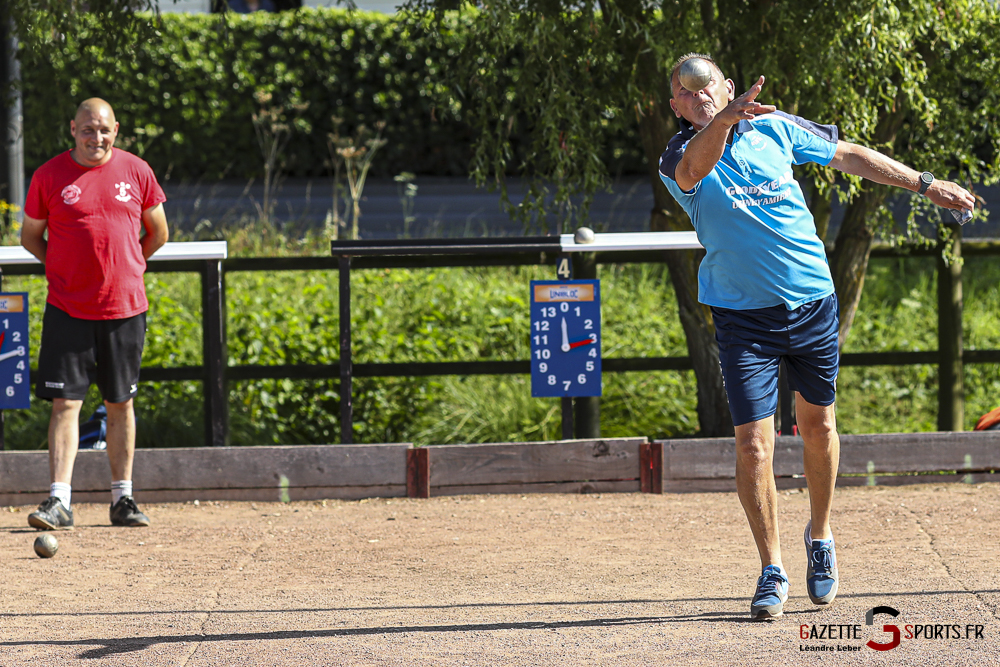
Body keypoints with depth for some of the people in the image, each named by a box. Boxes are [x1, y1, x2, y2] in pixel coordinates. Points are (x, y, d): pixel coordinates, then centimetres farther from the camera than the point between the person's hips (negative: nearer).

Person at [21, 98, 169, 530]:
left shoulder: (137, 172, 3)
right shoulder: (49, 176, -1)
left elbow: (158, 232, 13)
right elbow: (30, 236, 9)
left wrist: (123, 269, 12)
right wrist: (63, 269, 1)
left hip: (125, 308, 2)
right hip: (68, 310, -2)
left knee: (121, 403, 9)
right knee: (65, 402, -7)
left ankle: (122, 498, 17)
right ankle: (59, 502, -9)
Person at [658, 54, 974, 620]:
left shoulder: (773, 128, 0)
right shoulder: (678, 162, -9)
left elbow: (850, 155, 12)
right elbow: (697, 164, -35)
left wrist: (925, 184, 16)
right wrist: (724, 120, -56)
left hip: (813, 303, 2)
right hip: (743, 314, -2)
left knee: (818, 425, 11)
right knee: (753, 443, -8)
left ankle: (820, 536, 35)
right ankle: (772, 571, 5)